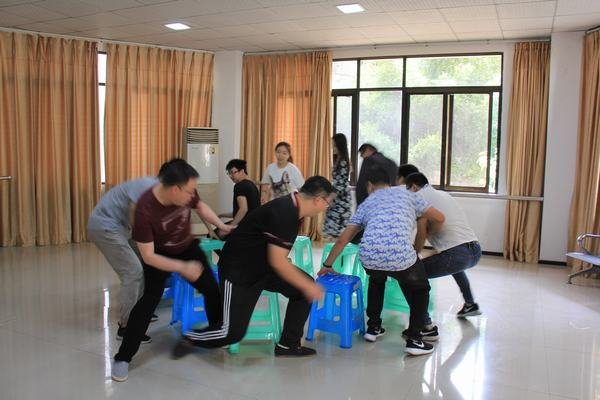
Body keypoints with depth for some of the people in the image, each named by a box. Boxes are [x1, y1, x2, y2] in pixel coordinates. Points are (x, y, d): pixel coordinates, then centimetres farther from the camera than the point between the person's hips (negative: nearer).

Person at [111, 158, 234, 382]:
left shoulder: (185, 192, -26)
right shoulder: (145, 210, -38)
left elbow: (200, 206, 0)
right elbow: (148, 256, -31)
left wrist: (221, 226, -9)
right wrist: (182, 267, -35)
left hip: (188, 248, 5)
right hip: (159, 255, -5)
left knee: (212, 290, 5)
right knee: (150, 299, -16)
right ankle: (122, 358, -1)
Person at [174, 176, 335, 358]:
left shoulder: (293, 208, 0)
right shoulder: (284, 212, -29)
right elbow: (277, 261, -28)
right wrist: (307, 286, -19)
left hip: (263, 265, 9)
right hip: (238, 270, -9)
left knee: (305, 287, -2)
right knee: (233, 332, -7)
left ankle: (288, 344, 9)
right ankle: (190, 339, 21)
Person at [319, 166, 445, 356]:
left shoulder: (366, 204, 27)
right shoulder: (407, 194, 24)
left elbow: (343, 239, 23)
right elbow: (440, 218, 27)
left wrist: (327, 265, 34)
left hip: (369, 258, 2)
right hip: (401, 256, -2)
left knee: (377, 280, 38)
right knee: (420, 290, 28)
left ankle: (373, 327, 39)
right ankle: (414, 339, 15)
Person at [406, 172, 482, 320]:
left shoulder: (419, 196, 1)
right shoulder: (443, 194, 24)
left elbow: (422, 233, -4)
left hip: (458, 254, -9)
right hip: (476, 251, 9)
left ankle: (425, 323, -4)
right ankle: (470, 305, 42)